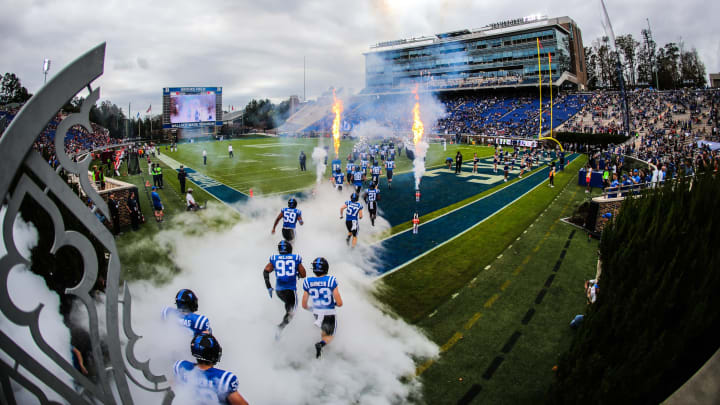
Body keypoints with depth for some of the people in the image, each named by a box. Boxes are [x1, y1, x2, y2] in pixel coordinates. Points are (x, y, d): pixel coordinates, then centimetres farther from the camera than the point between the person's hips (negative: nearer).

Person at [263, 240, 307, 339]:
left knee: (288, 302, 33)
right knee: (291, 312, 2)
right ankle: (281, 327, -19)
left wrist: (269, 287, -3)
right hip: (291, 289, -3)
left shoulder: (274, 258, 4)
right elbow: (303, 275, 3)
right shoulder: (296, 258, 1)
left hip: (278, 290, 3)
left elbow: (266, 271, -6)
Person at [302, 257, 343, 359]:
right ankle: (321, 344, -12)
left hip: (316, 313, 5)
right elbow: (340, 303, -16)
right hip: (329, 314, -5)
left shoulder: (308, 282, -8)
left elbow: (304, 305, -1)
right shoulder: (331, 281, -18)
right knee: (329, 336, 17)